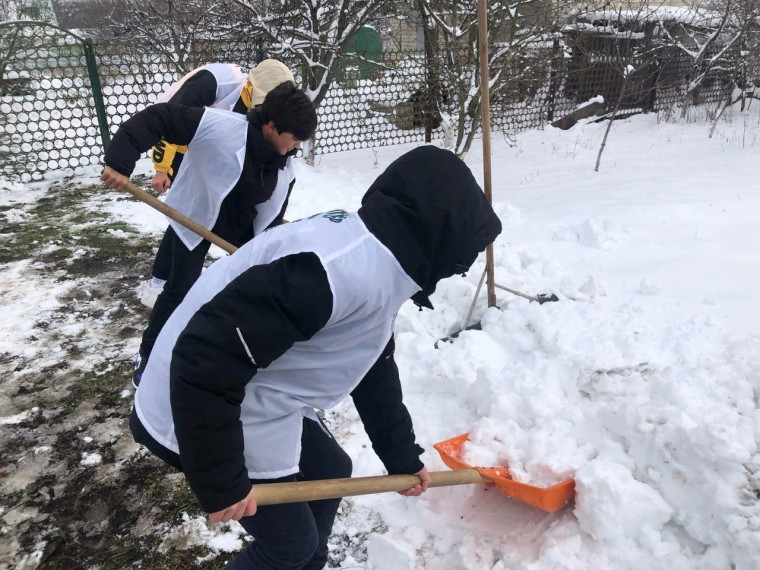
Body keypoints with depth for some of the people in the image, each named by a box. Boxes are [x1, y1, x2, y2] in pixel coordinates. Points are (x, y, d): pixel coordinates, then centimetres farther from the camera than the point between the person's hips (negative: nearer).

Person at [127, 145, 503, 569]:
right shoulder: (346, 268, -31)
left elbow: (375, 373, 16)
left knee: (331, 471, 22)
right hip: (205, 411, -9)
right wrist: (223, 481, -20)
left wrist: (403, 456, 25)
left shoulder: (379, 262, 3)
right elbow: (206, 359, -32)